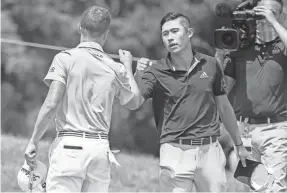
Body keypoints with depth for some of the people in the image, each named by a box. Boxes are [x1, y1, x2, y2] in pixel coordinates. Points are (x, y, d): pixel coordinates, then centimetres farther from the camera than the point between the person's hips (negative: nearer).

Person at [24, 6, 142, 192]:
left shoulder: (66, 58, -3)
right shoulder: (115, 69, 7)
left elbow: (52, 104, -11)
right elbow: (134, 102, 24)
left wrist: (33, 141, -5)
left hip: (70, 144, -4)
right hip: (101, 148, 4)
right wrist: (128, 67, 37)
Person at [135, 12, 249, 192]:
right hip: (175, 150, -2)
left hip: (209, 150, 2)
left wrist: (239, 144, 21)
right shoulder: (156, 71, -2)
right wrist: (137, 75, -33)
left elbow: (224, 106, 15)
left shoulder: (210, 65, 5)